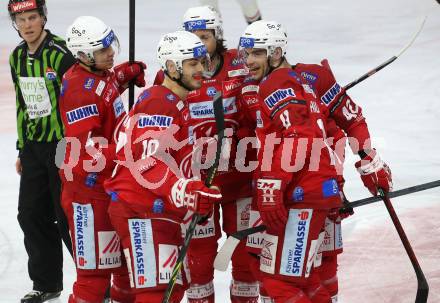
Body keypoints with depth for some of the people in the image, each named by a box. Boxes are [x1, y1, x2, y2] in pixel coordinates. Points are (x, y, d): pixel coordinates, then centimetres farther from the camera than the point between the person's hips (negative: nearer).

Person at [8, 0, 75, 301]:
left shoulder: (60, 54, -16)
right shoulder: (17, 58, 9)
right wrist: (22, 150, 19)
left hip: (63, 145, -8)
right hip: (34, 147, 8)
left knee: (67, 217, -6)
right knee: (31, 214, 10)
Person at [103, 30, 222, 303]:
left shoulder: (179, 104, 19)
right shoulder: (159, 102, -15)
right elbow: (147, 161, -26)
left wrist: (198, 195, 24)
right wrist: (187, 192, -36)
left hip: (161, 210, 11)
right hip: (141, 211, -11)